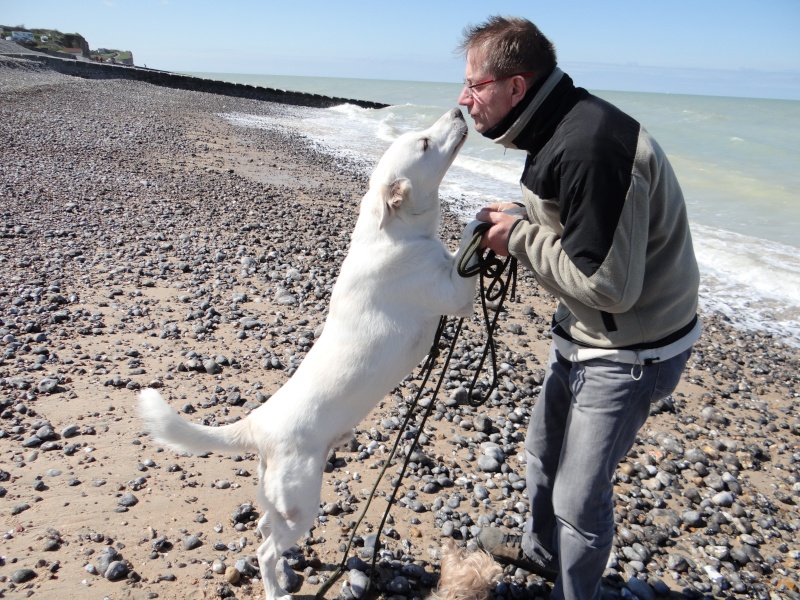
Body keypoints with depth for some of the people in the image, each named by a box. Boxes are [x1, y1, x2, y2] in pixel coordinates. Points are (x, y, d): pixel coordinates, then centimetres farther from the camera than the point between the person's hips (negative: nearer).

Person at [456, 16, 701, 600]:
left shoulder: (591, 147, -31)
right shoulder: (559, 129, 2)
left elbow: (608, 284, -30)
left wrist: (520, 237, -19)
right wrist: (518, 218, -2)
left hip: (629, 352, -10)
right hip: (585, 334, 10)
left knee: (579, 497, 5)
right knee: (544, 453, 27)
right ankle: (542, 549, 54)